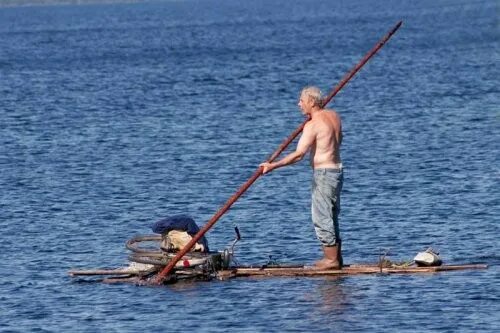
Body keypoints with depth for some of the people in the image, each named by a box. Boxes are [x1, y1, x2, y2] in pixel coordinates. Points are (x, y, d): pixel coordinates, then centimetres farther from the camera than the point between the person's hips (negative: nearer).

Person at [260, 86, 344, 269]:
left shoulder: (312, 125, -19)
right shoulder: (334, 115, 7)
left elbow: (298, 154, -26)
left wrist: (273, 165, -26)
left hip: (323, 173, -9)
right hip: (337, 170, 9)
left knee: (321, 218, -2)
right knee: (331, 217, 18)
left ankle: (331, 259, 1)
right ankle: (336, 257, 22)